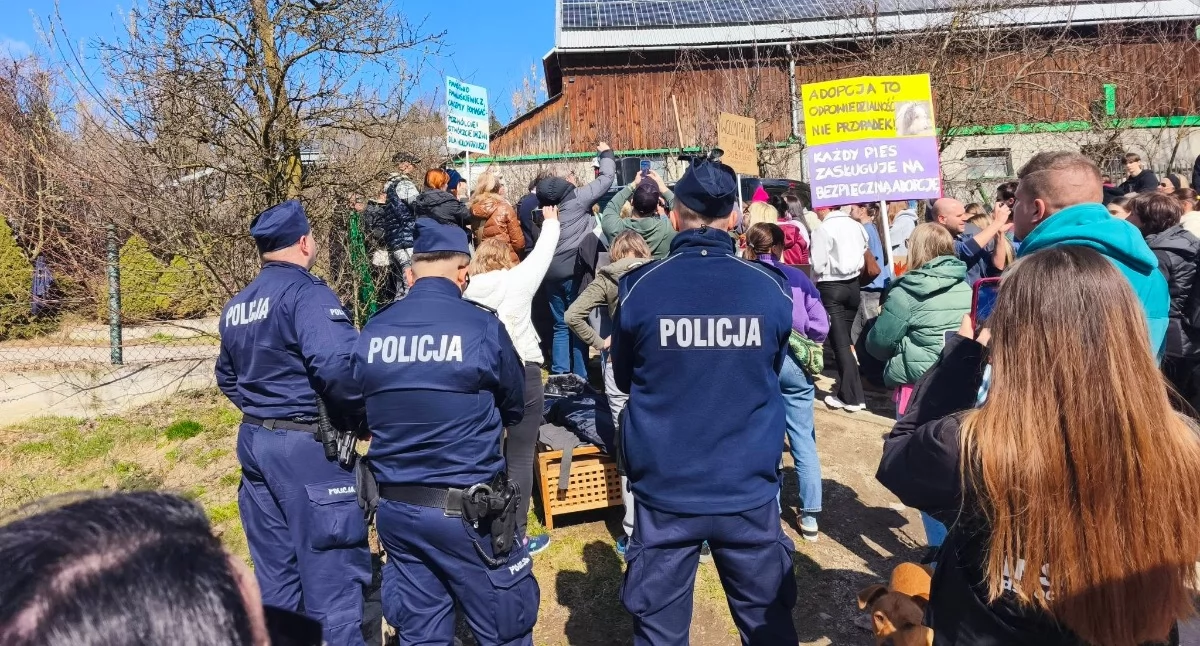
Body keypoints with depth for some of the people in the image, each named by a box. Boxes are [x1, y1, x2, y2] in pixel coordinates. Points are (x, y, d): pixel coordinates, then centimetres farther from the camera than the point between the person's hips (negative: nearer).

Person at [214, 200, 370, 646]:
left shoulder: (236, 306, 13)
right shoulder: (305, 291, -15)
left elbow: (227, 377, 25)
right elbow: (338, 363, -31)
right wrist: (358, 416, -16)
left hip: (254, 439, 9)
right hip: (307, 443, -9)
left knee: (274, 570, 19)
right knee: (331, 566, 1)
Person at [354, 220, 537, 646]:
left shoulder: (371, 332, -2)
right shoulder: (482, 327, -14)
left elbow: (367, 412, 11)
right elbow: (514, 410, 2)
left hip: (394, 508, 5)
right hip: (469, 509, -4)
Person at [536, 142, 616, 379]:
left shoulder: (542, 209, 7)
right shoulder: (577, 199, -6)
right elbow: (607, 178, 3)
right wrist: (606, 153, 17)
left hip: (551, 274, 5)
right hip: (574, 273, -5)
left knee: (560, 326, 14)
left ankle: (559, 377, 15)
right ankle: (580, 379, 8)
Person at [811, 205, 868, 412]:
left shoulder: (823, 229, -14)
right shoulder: (856, 226, 4)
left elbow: (818, 265, -12)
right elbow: (864, 257, 9)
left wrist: (814, 284, 5)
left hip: (831, 287, -6)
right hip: (853, 285, 6)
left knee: (840, 343, -2)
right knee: (846, 340, 14)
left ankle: (853, 397, 0)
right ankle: (846, 391, 20)